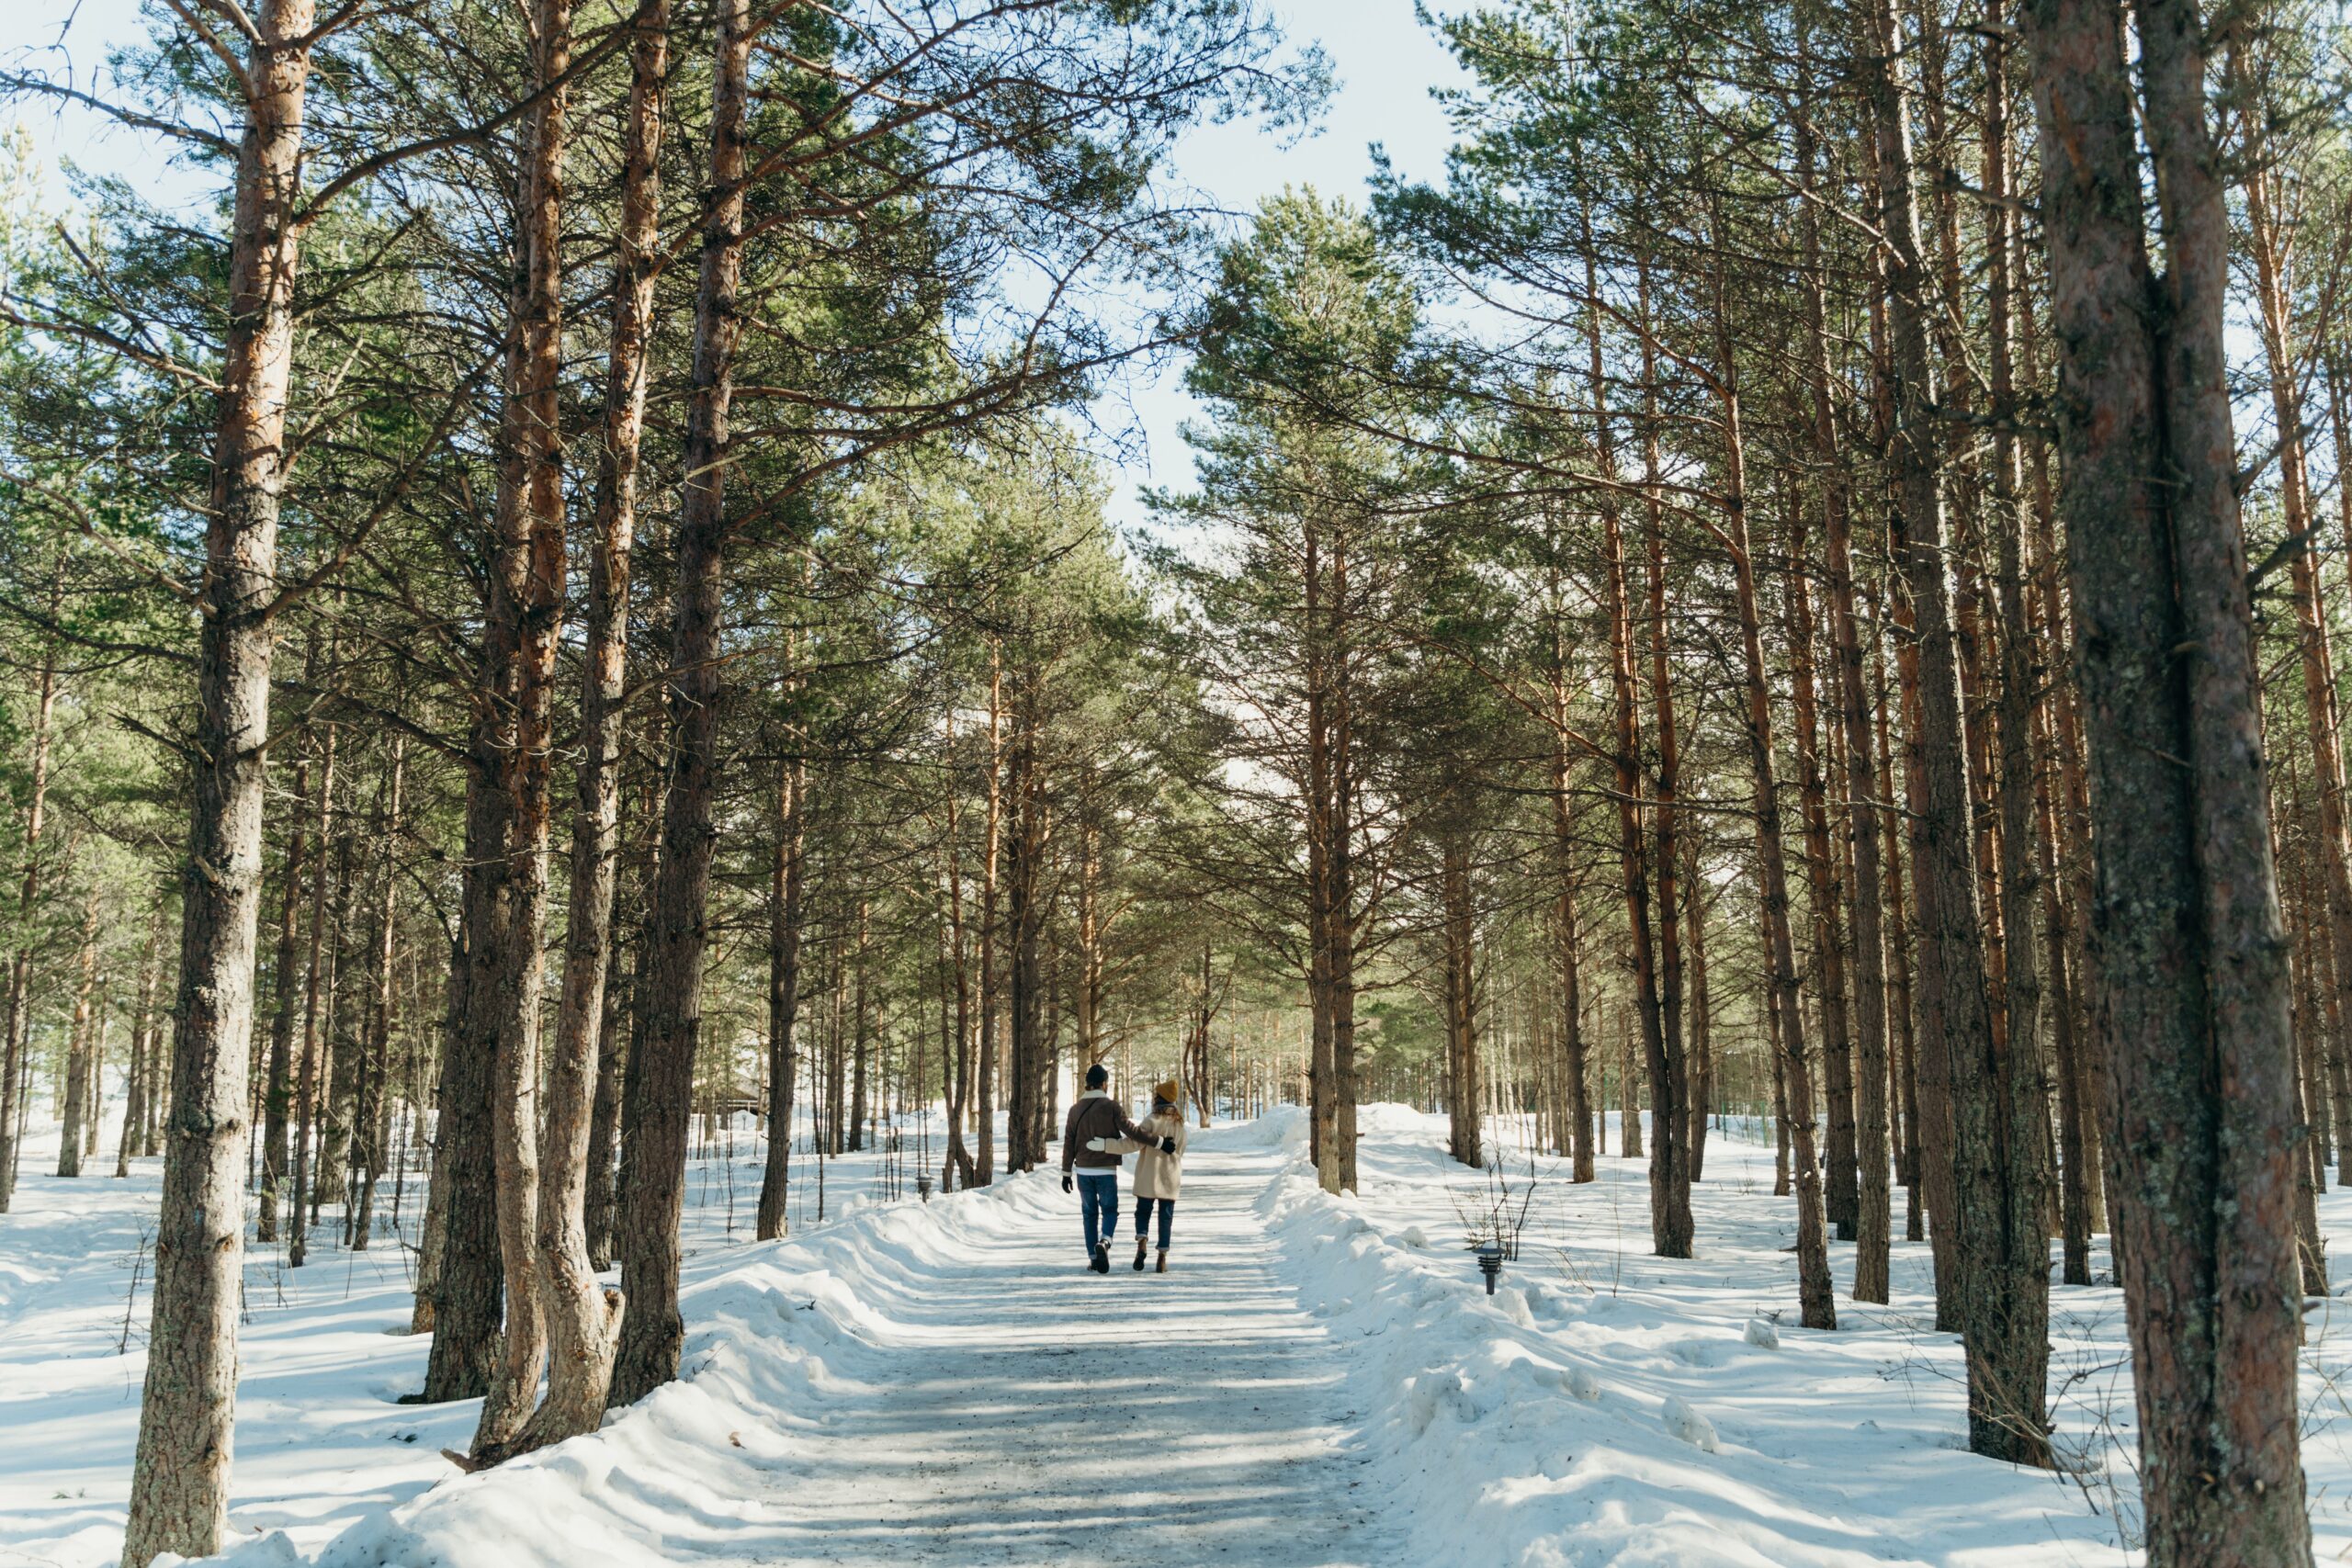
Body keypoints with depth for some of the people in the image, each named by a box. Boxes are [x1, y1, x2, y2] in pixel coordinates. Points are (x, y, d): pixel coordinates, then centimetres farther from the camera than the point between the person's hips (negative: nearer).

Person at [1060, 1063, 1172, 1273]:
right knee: (1109, 1211, 6)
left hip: (1083, 1170, 3)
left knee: (1090, 1213, 14)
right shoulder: (1110, 1106, -9)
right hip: (1105, 1170, -3)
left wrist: (1066, 1173, 11)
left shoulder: (1076, 1108, 4)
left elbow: (1068, 1143, 5)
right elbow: (1131, 1130, -15)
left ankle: (1093, 1258, 12)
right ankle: (1104, 1242, -22)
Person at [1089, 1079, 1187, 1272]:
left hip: (1148, 1177, -4)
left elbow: (1133, 1144, -21)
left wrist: (1105, 1145, -22)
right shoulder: (1179, 1123, 5)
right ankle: (1162, 1258, 3)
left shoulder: (1152, 1120, -12)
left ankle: (1142, 1241, -15)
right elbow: (1179, 1151, 12)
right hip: (1170, 1177, 4)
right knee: (1166, 1216, 7)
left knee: (1143, 1211, 10)